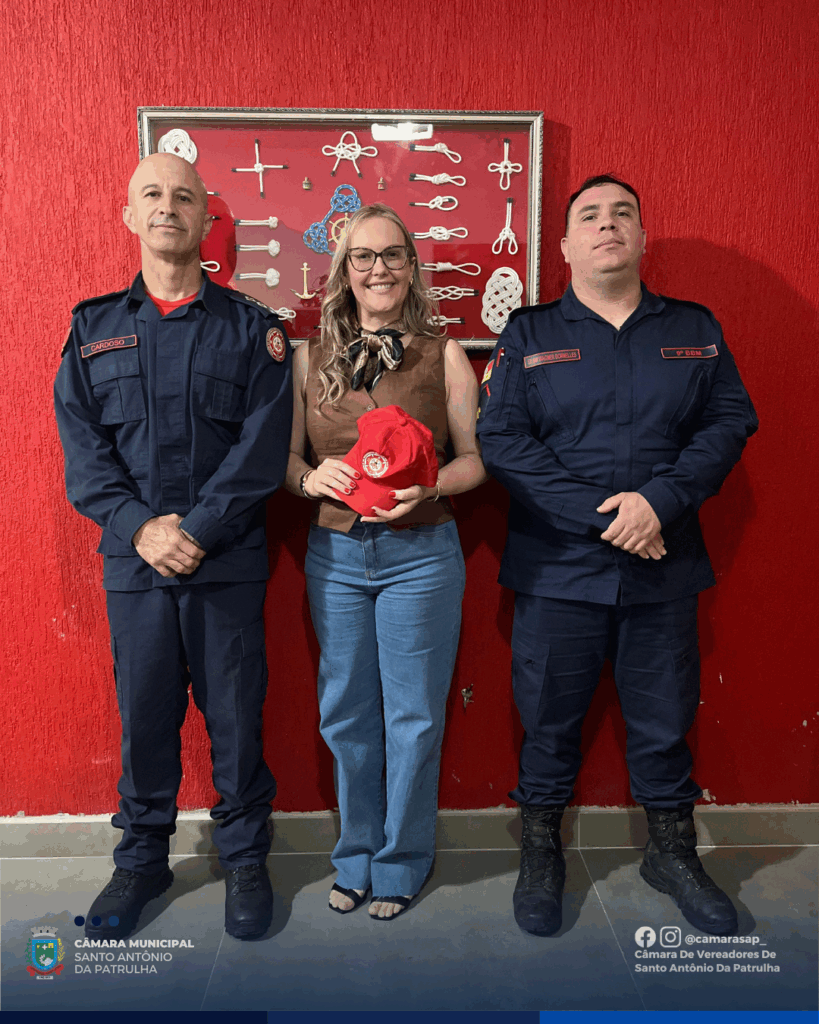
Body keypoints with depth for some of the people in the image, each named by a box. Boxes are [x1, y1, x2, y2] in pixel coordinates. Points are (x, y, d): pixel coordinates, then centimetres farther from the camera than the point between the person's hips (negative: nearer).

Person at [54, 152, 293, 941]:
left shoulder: (251, 328, 4)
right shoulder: (92, 328, 11)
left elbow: (262, 448, -6)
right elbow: (81, 447, 2)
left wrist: (197, 530, -15)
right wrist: (140, 527, -12)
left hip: (229, 564, -1)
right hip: (133, 561, 2)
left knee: (236, 715, 7)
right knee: (143, 715, 11)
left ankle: (244, 856, 28)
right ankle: (142, 858, 32)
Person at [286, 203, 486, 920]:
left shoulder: (444, 357, 2)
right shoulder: (310, 359, 6)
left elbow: (475, 456, 2)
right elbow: (286, 459, 9)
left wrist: (428, 485, -17)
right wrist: (313, 477, -13)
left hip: (421, 555, -2)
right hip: (335, 554, 2)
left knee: (413, 716, 6)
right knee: (346, 714, 12)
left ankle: (401, 864, 30)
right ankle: (356, 858, 35)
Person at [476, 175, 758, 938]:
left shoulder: (695, 329, 10)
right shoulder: (529, 335, 3)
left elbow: (731, 421, 3)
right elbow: (499, 439, -8)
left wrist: (661, 500, -15)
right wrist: (602, 518, -16)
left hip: (665, 568, 2)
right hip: (558, 568, -1)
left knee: (664, 718, 14)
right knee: (549, 717, 10)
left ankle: (672, 852, 38)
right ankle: (541, 854, 32)